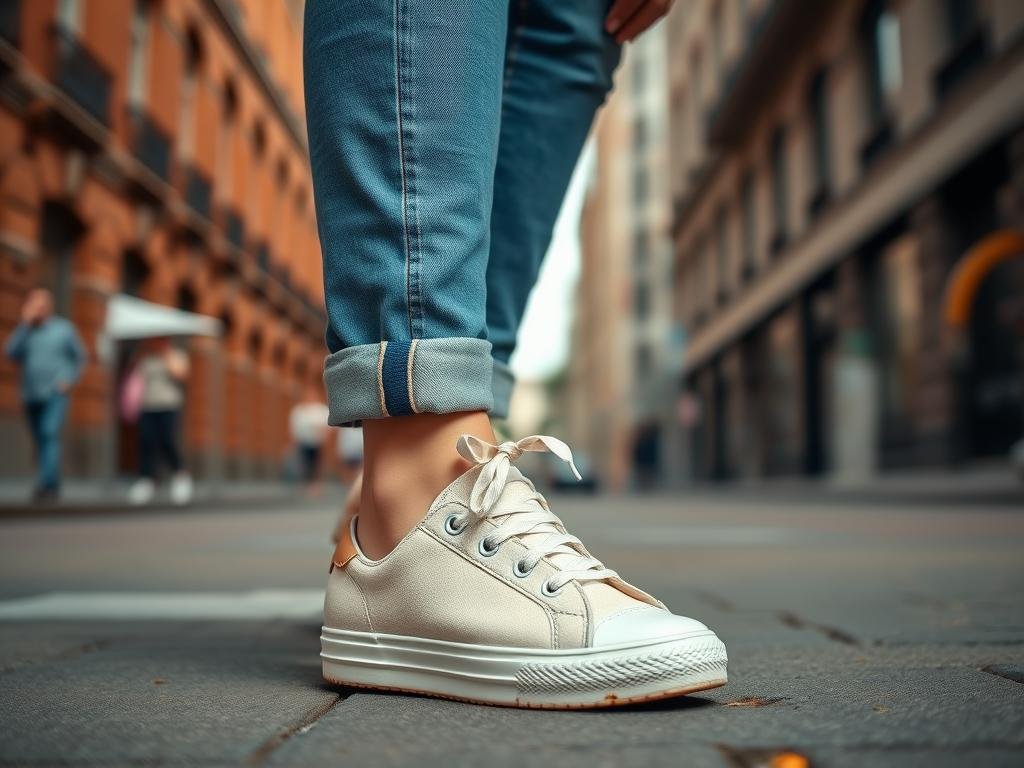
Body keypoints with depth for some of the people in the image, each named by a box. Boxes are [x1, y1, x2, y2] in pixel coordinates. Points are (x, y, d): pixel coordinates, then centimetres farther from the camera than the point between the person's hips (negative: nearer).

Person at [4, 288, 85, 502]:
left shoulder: (64, 328, 4)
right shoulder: (25, 331, 10)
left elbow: (80, 357, 10)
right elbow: (12, 353, -6)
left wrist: (69, 380, -5)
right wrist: (26, 324, -9)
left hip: (55, 394, -4)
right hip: (30, 396, 4)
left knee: (50, 435, -21)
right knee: (40, 443, 8)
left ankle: (45, 484, -27)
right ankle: (53, 487, 17)